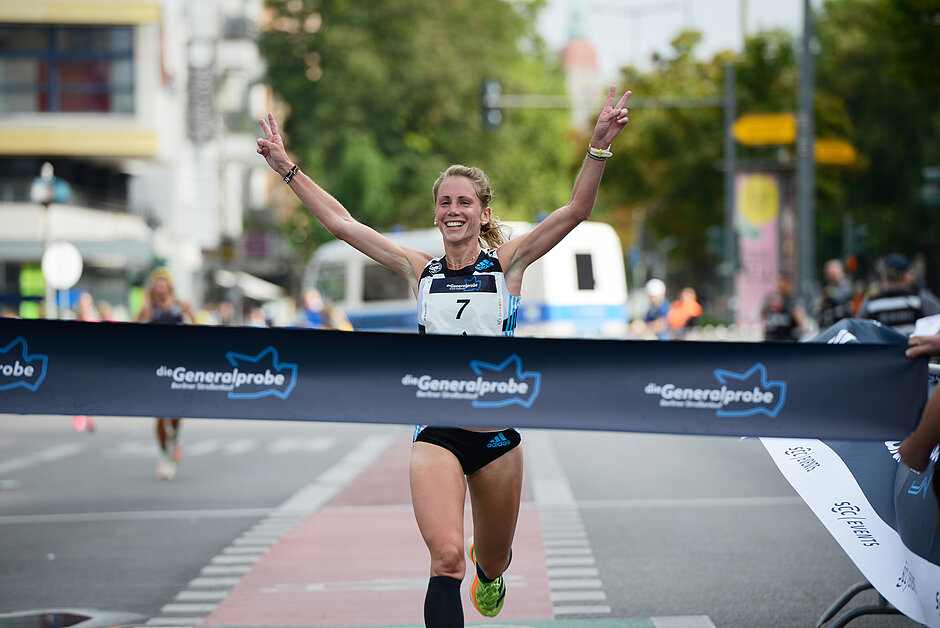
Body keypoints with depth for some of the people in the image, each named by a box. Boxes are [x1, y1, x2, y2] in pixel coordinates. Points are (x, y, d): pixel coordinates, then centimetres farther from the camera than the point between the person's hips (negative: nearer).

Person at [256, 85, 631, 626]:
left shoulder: (507, 264, 0)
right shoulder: (419, 270, 4)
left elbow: (577, 211, -10)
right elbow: (340, 221, 7)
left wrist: (600, 146, -22)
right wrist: (287, 168, 6)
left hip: (498, 432, 1)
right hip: (437, 433, -1)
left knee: (492, 560, 19)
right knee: (447, 557, -23)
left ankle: (489, 571, 56)